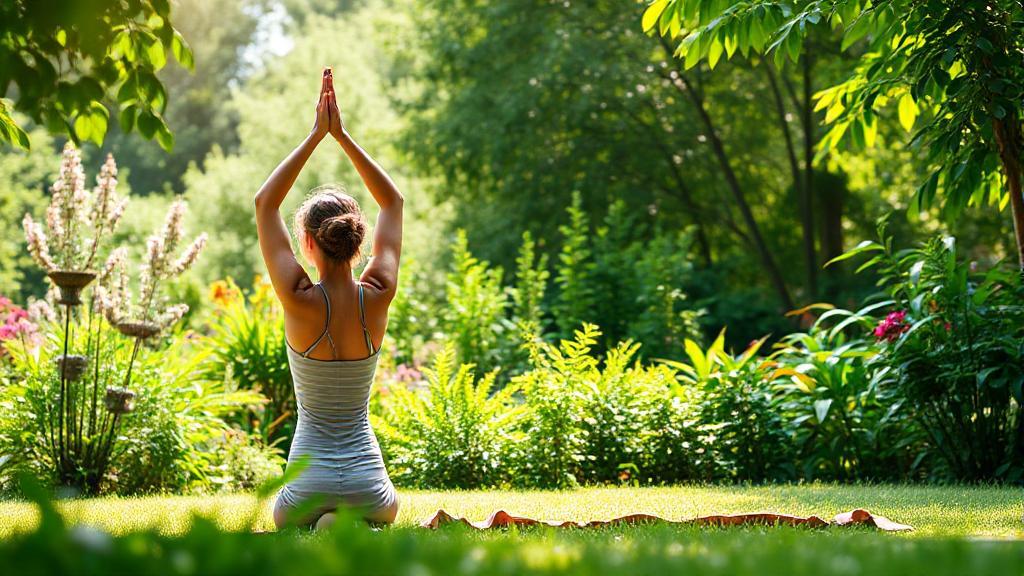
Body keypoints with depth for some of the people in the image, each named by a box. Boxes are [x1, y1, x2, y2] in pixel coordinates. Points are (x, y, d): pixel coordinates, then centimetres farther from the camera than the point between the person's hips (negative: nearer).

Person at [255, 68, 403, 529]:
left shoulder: (300, 301, -14)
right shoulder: (377, 297, -7)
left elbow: (265, 203, -3)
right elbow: (393, 202, 7)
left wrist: (316, 135, -2)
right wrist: (341, 134, 5)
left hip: (308, 486, -1)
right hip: (367, 485, 1)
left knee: (285, 518, 35)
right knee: (386, 509, 37)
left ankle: (324, 527, -1)